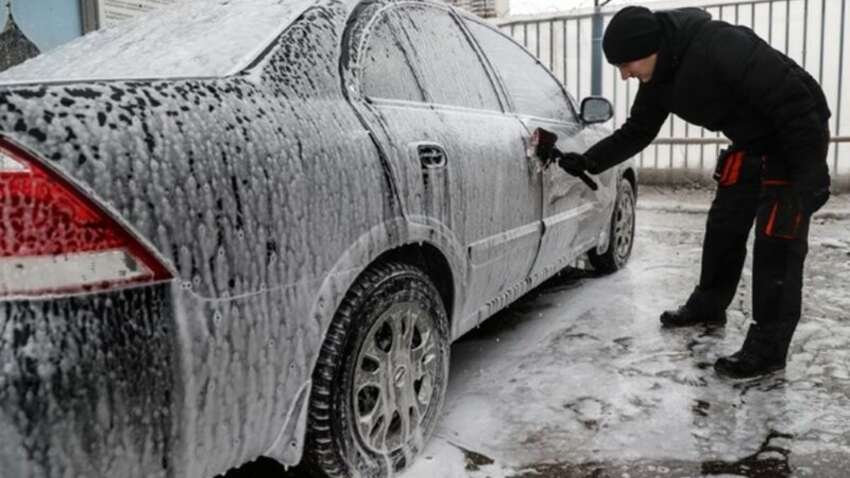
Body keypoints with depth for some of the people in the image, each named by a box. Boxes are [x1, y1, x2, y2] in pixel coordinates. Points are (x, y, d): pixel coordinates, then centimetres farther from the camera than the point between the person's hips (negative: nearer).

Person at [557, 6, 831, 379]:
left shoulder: (720, 46, -32)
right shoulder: (658, 80, -6)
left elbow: (794, 98, -30)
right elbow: (636, 133, 5)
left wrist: (812, 172, -28)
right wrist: (587, 161, -6)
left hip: (797, 135, -8)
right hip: (750, 143, 8)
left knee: (777, 240, -10)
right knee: (723, 226, 13)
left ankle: (767, 347, -4)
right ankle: (707, 306, 31)